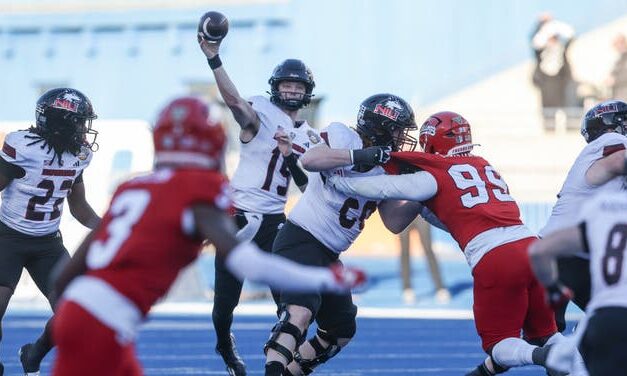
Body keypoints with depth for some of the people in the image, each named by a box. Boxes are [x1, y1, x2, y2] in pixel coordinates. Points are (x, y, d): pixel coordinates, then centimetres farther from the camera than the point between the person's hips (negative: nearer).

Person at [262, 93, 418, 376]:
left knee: (342, 332, 18)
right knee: (300, 313, -32)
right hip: (300, 239, -10)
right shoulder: (344, 138, -14)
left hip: (328, 255, 10)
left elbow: (393, 222, 9)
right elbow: (309, 160, -33)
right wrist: (361, 156, -35)